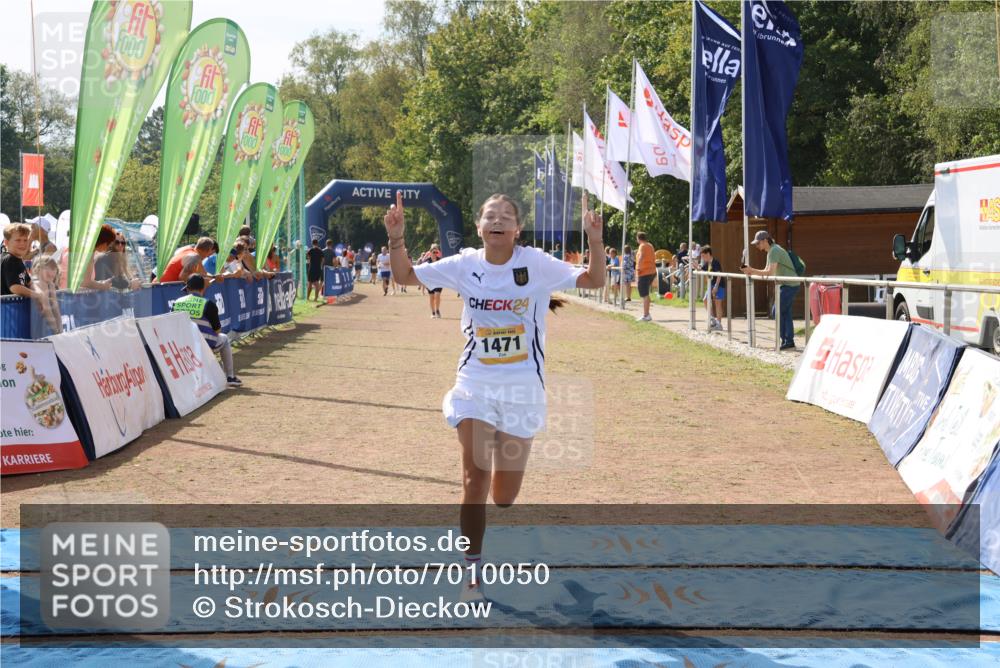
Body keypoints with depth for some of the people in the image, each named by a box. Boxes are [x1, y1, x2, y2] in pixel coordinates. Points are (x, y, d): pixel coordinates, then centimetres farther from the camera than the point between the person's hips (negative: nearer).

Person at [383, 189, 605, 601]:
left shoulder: (536, 264, -8)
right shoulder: (464, 265, -2)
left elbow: (594, 281, -9)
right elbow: (405, 276, 5)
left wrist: (595, 241, -26)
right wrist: (396, 238, -12)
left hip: (523, 386, 0)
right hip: (475, 384, 0)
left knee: (503, 497, 7)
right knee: (475, 479, -8)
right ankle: (472, 571, 6)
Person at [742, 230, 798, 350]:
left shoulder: (774, 251, -16)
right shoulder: (771, 251, 17)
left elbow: (770, 272, -25)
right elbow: (766, 271, 17)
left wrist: (752, 271, -20)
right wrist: (751, 272, 1)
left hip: (789, 285, -10)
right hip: (786, 285, 10)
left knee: (778, 312, -10)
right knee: (785, 313, 9)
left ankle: (786, 341, -9)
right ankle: (789, 342, 9)